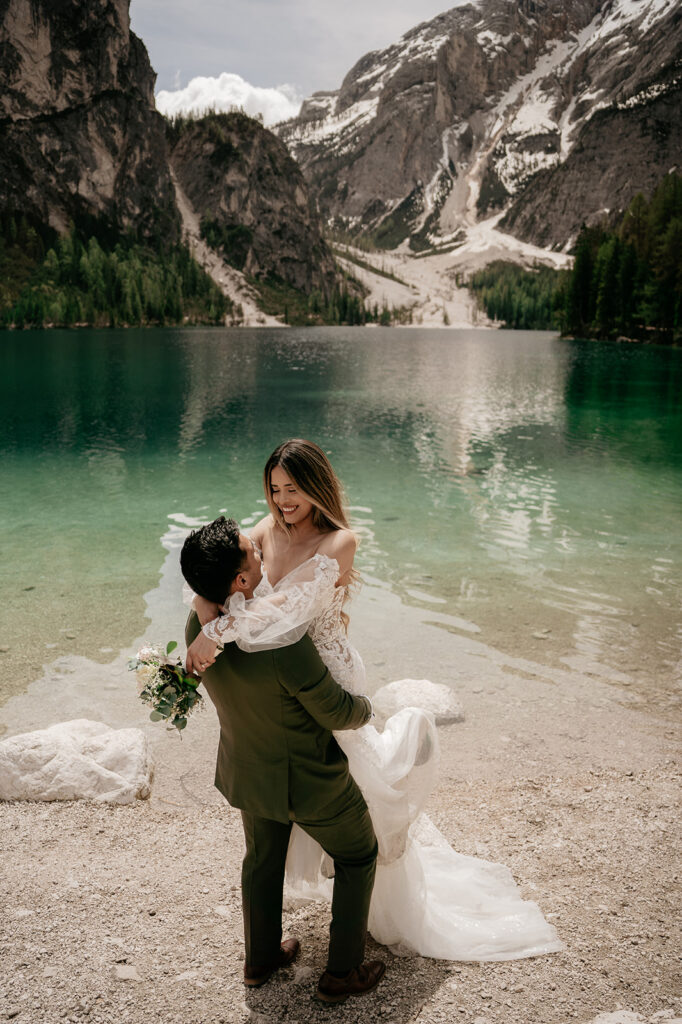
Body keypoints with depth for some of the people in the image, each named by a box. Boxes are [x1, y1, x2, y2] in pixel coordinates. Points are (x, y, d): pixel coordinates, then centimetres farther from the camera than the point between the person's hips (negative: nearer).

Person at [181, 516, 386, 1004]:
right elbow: (337, 713, -24)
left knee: (263, 858, 30)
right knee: (358, 855, 21)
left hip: (246, 771, 6)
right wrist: (366, 706, -1)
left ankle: (261, 958, 52)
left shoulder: (199, 623, -17)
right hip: (305, 781, -6)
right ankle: (344, 972, 36)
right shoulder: (285, 644, -39)